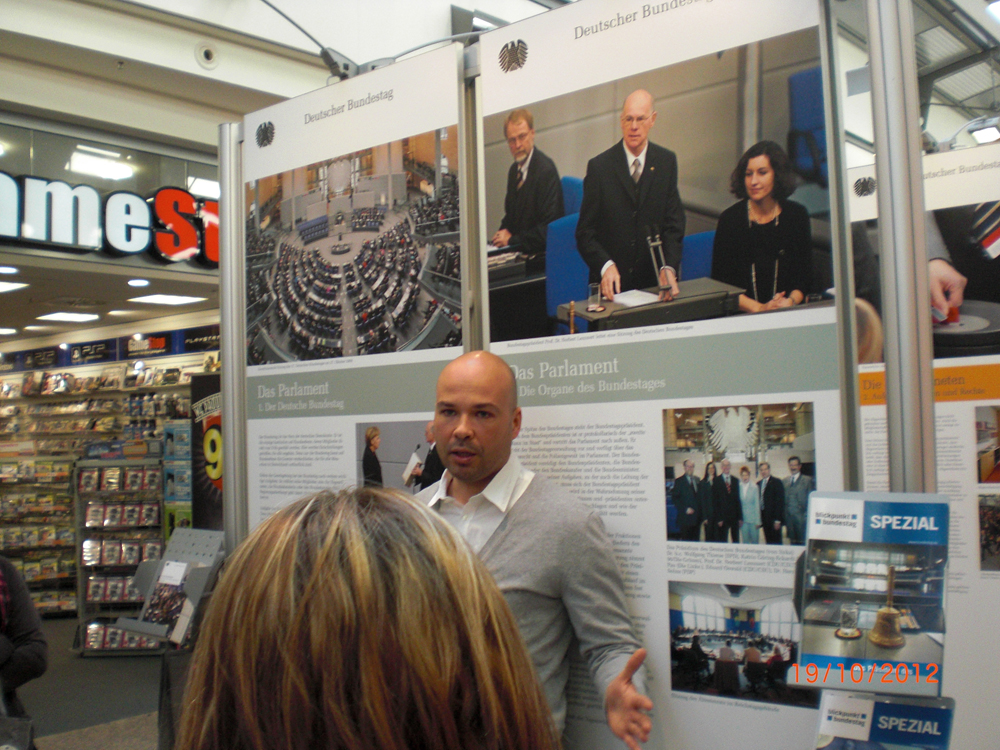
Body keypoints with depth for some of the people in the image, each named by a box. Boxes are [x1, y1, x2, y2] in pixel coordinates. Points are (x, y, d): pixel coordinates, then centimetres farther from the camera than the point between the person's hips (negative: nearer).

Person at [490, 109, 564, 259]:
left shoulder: (546, 170, -14)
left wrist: (512, 239, -15)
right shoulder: (514, 170, 13)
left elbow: (548, 227, -18)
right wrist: (503, 232, 3)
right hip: (516, 248, 8)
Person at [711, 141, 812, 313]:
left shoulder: (797, 216, 8)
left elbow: (804, 275, 10)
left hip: (789, 315, 2)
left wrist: (790, 301, -11)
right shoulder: (730, 219, -1)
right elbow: (721, 281, -3)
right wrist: (759, 308, -15)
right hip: (742, 317, -2)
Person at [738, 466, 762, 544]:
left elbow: (757, 505, -2)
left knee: (755, 541, 4)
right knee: (745, 541, 6)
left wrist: (757, 521, -4)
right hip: (743, 519, 1)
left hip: (753, 519, -1)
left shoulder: (754, 487, -3)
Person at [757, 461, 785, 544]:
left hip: (774, 518, -5)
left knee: (776, 542, -3)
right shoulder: (758, 484, 13)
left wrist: (778, 520, -14)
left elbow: (780, 502, -9)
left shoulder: (776, 483, -5)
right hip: (764, 518, 5)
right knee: (768, 541, 6)